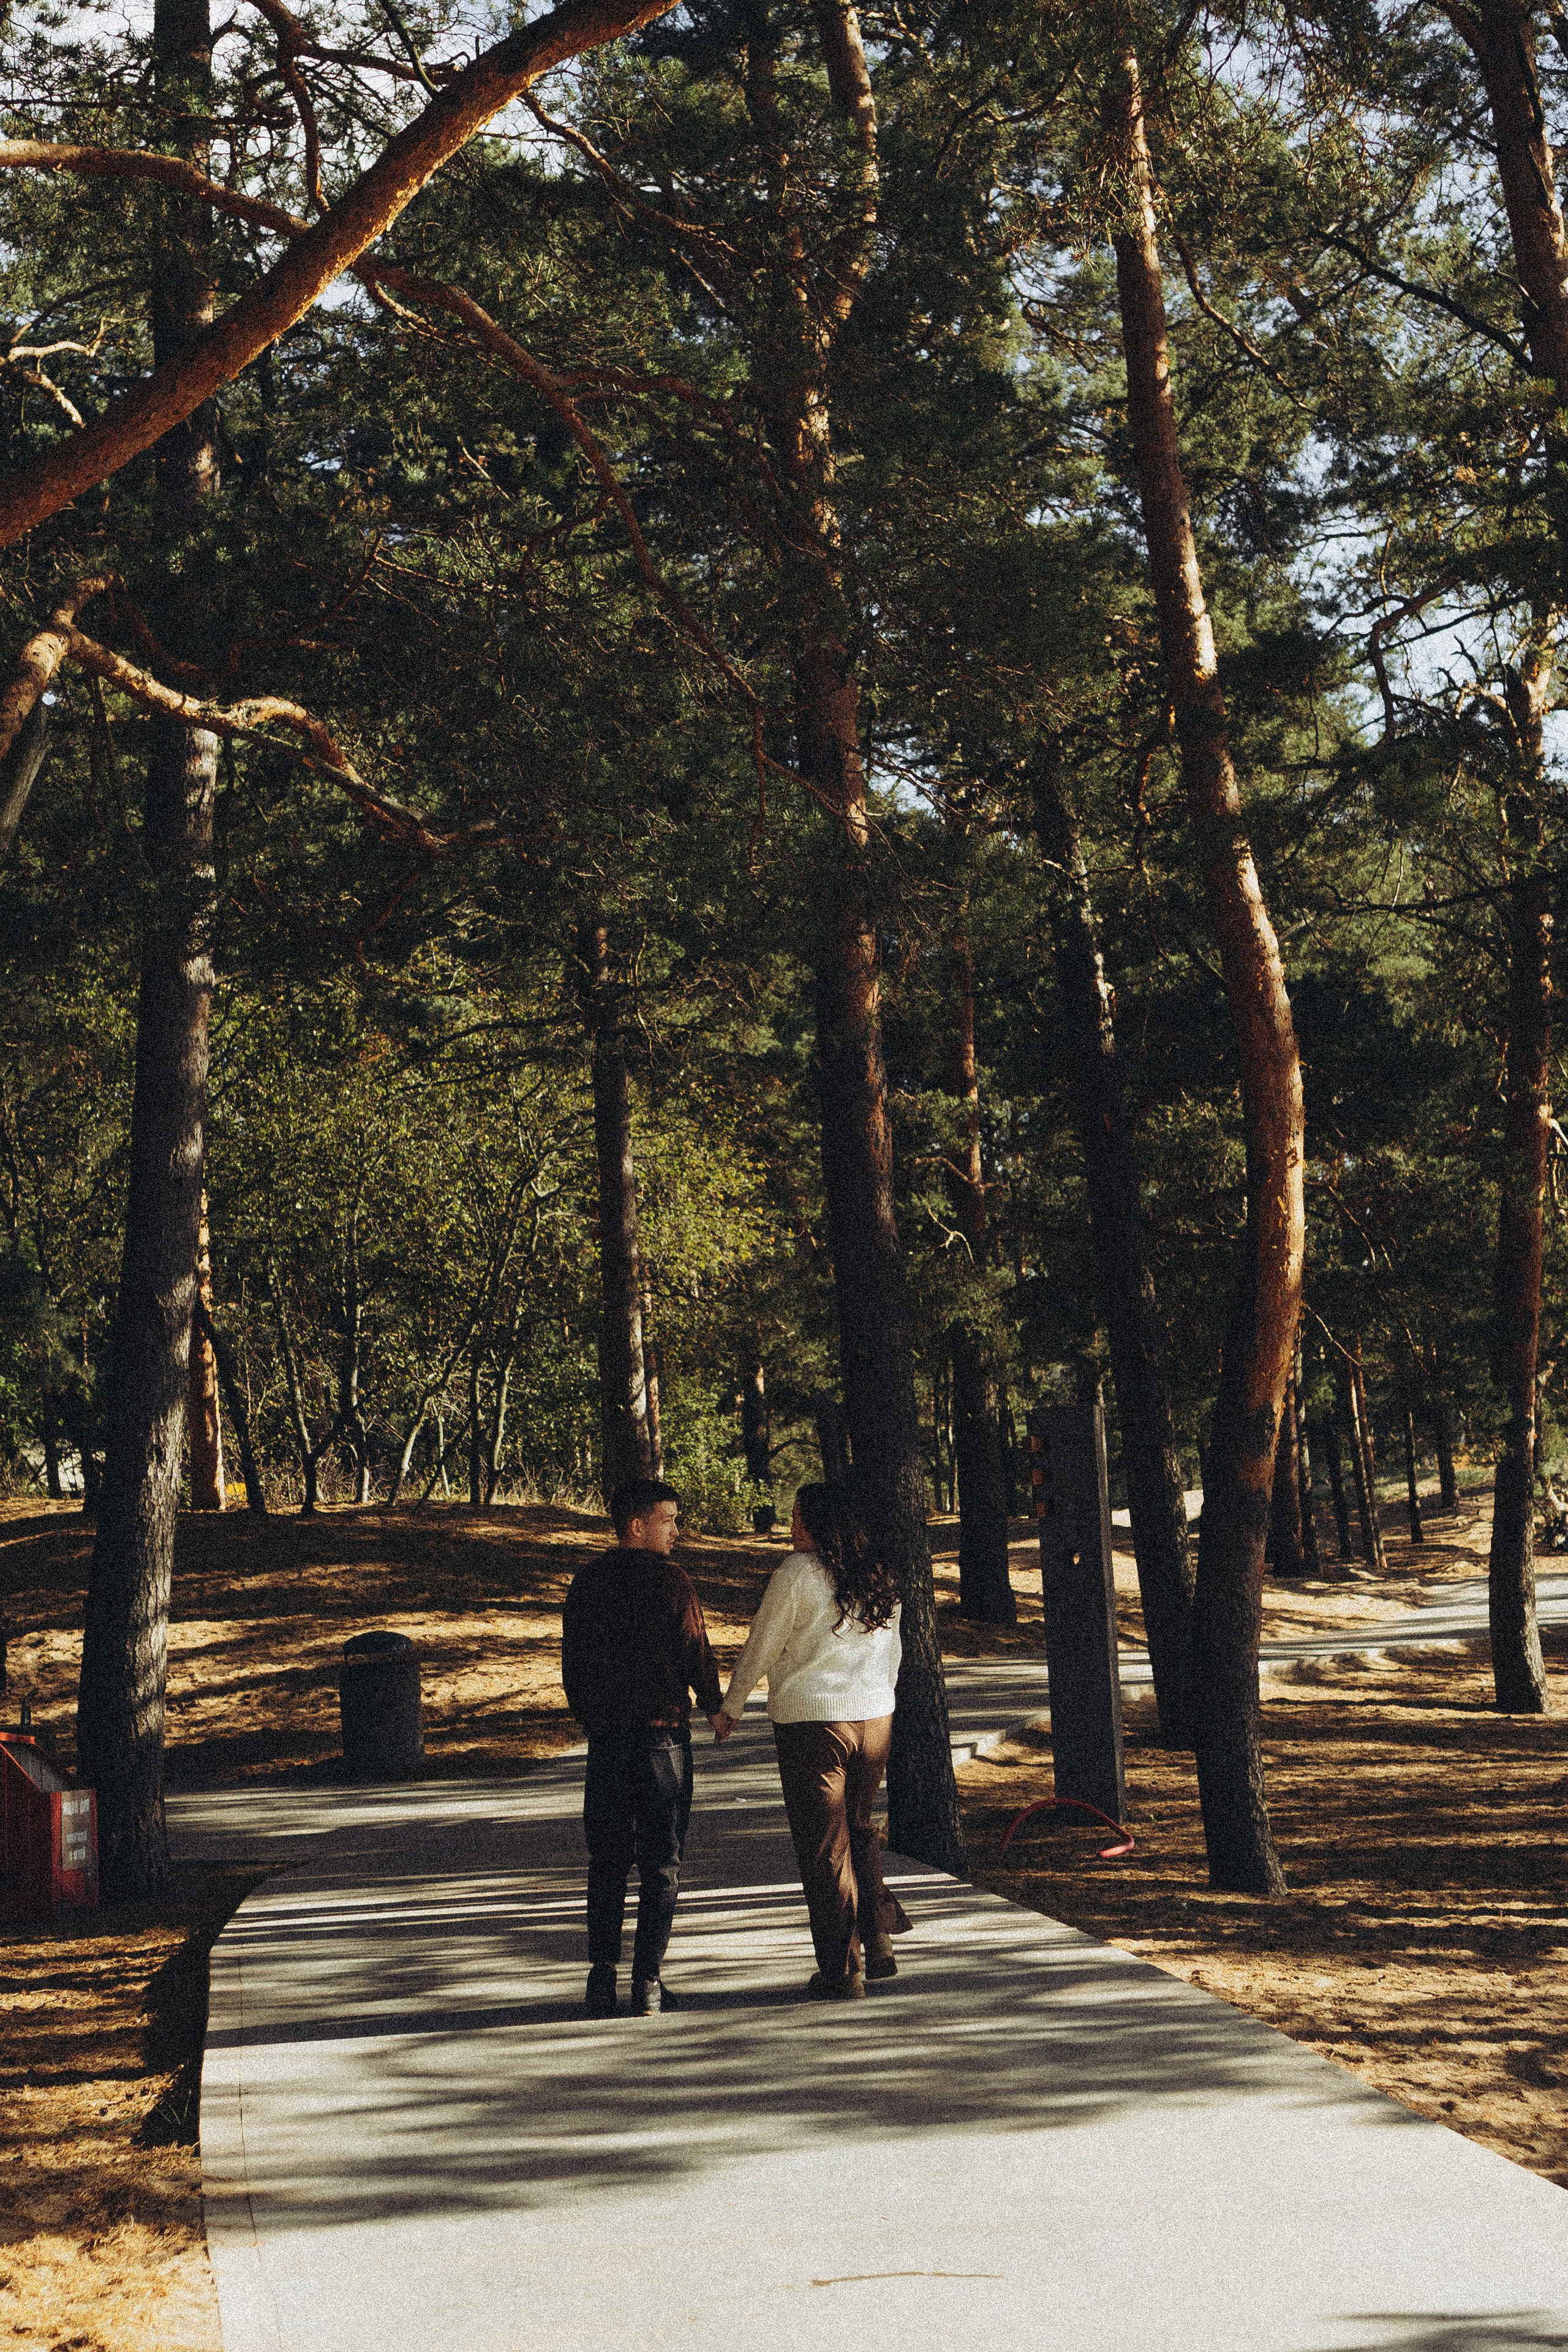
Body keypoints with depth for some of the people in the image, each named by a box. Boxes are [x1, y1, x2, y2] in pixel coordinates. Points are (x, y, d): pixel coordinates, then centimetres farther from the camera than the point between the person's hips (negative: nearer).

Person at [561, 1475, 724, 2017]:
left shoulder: (586, 1582, 4)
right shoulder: (670, 1581, -10)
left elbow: (572, 1662, 9)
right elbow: (695, 1652, -6)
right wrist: (715, 1708, 11)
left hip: (605, 1736, 4)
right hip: (663, 1734, -4)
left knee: (606, 1860, 12)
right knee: (661, 1861, 4)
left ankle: (602, 1979, 8)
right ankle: (648, 1982, 2)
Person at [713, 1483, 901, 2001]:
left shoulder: (795, 1573, -11)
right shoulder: (880, 1577, 7)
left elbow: (762, 1646, -6)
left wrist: (731, 1707, 7)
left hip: (810, 1723, -6)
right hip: (874, 1719, 6)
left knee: (824, 1847, 3)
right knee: (859, 1831, 22)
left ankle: (842, 1971, 6)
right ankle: (878, 1942, 15)